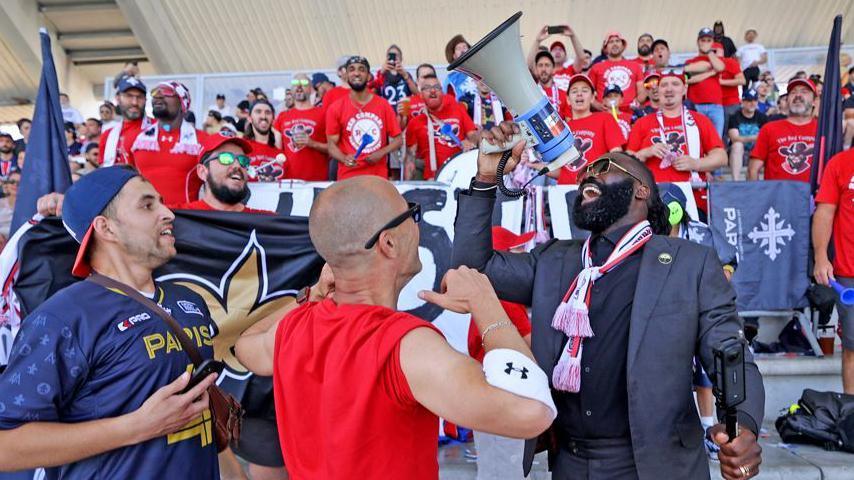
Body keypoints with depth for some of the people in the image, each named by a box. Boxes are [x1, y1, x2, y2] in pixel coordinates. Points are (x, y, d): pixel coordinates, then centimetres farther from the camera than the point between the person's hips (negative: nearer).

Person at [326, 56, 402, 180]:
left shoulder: (383, 105, 5)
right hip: (348, 177, -1)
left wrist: (381, 153, -11)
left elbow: (397, 139, 7)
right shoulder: (336, 108, 2)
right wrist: (344, 159, -20)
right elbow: (332, 145, 0)